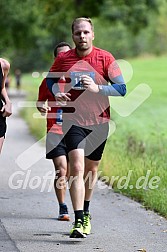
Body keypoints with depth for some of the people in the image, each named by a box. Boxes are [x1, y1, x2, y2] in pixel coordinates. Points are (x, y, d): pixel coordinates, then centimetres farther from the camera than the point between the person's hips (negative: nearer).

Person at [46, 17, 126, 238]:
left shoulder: (105, 58, -6)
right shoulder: (63, 59, -1)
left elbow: (122, 88, -8)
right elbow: (50, 79, 18)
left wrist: (97, 88, -23)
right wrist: (56, 93, -3)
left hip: (99, 121, 1)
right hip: (73, 120, -1)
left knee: (91, 168, 14)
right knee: (77, 168, -16)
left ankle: (85, 212, 38)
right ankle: (79, 222, -20)